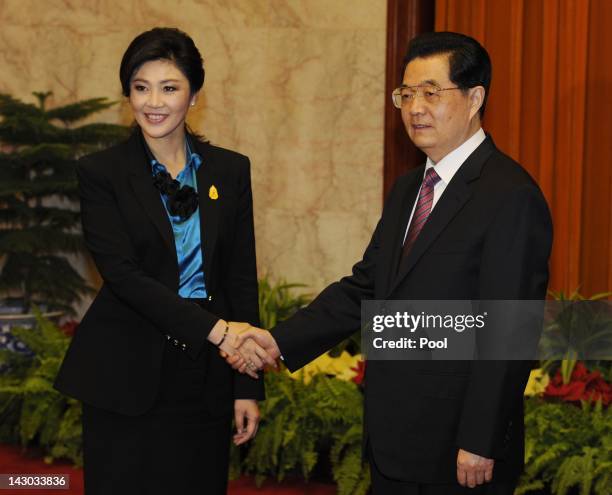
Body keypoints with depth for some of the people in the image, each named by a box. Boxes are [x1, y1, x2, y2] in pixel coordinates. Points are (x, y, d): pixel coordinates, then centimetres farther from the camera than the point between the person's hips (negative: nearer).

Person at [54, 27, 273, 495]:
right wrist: (214, 329, -21)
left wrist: (248, 385, 2)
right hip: (127, 375, -2)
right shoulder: (100, 172, -3)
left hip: (205, 375, 2)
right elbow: (122, 273, -13)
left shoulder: (230, 170, 6)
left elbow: (242, 278, 6)